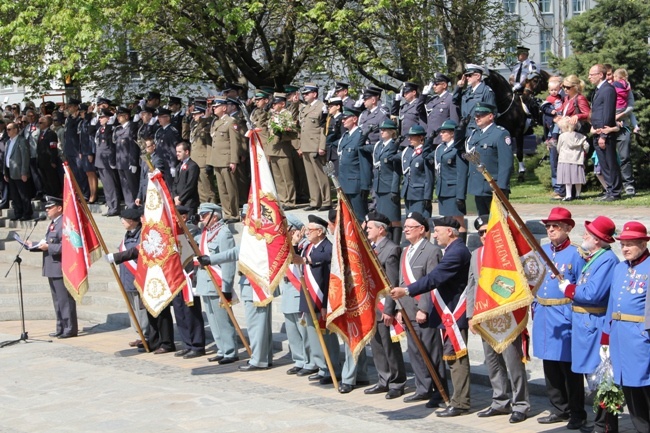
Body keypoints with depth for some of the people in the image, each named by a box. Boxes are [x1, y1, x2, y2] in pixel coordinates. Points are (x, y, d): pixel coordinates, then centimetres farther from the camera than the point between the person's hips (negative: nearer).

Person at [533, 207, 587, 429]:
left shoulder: (575, 254, -7)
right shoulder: (541, 251, 12)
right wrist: (534, 305, 13)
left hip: (565, 317, -6)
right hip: (543, 316, 7)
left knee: (569, 367, -1)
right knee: (550, 367, 12)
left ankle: (577, 414, 8)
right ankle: (560, 409, 23)